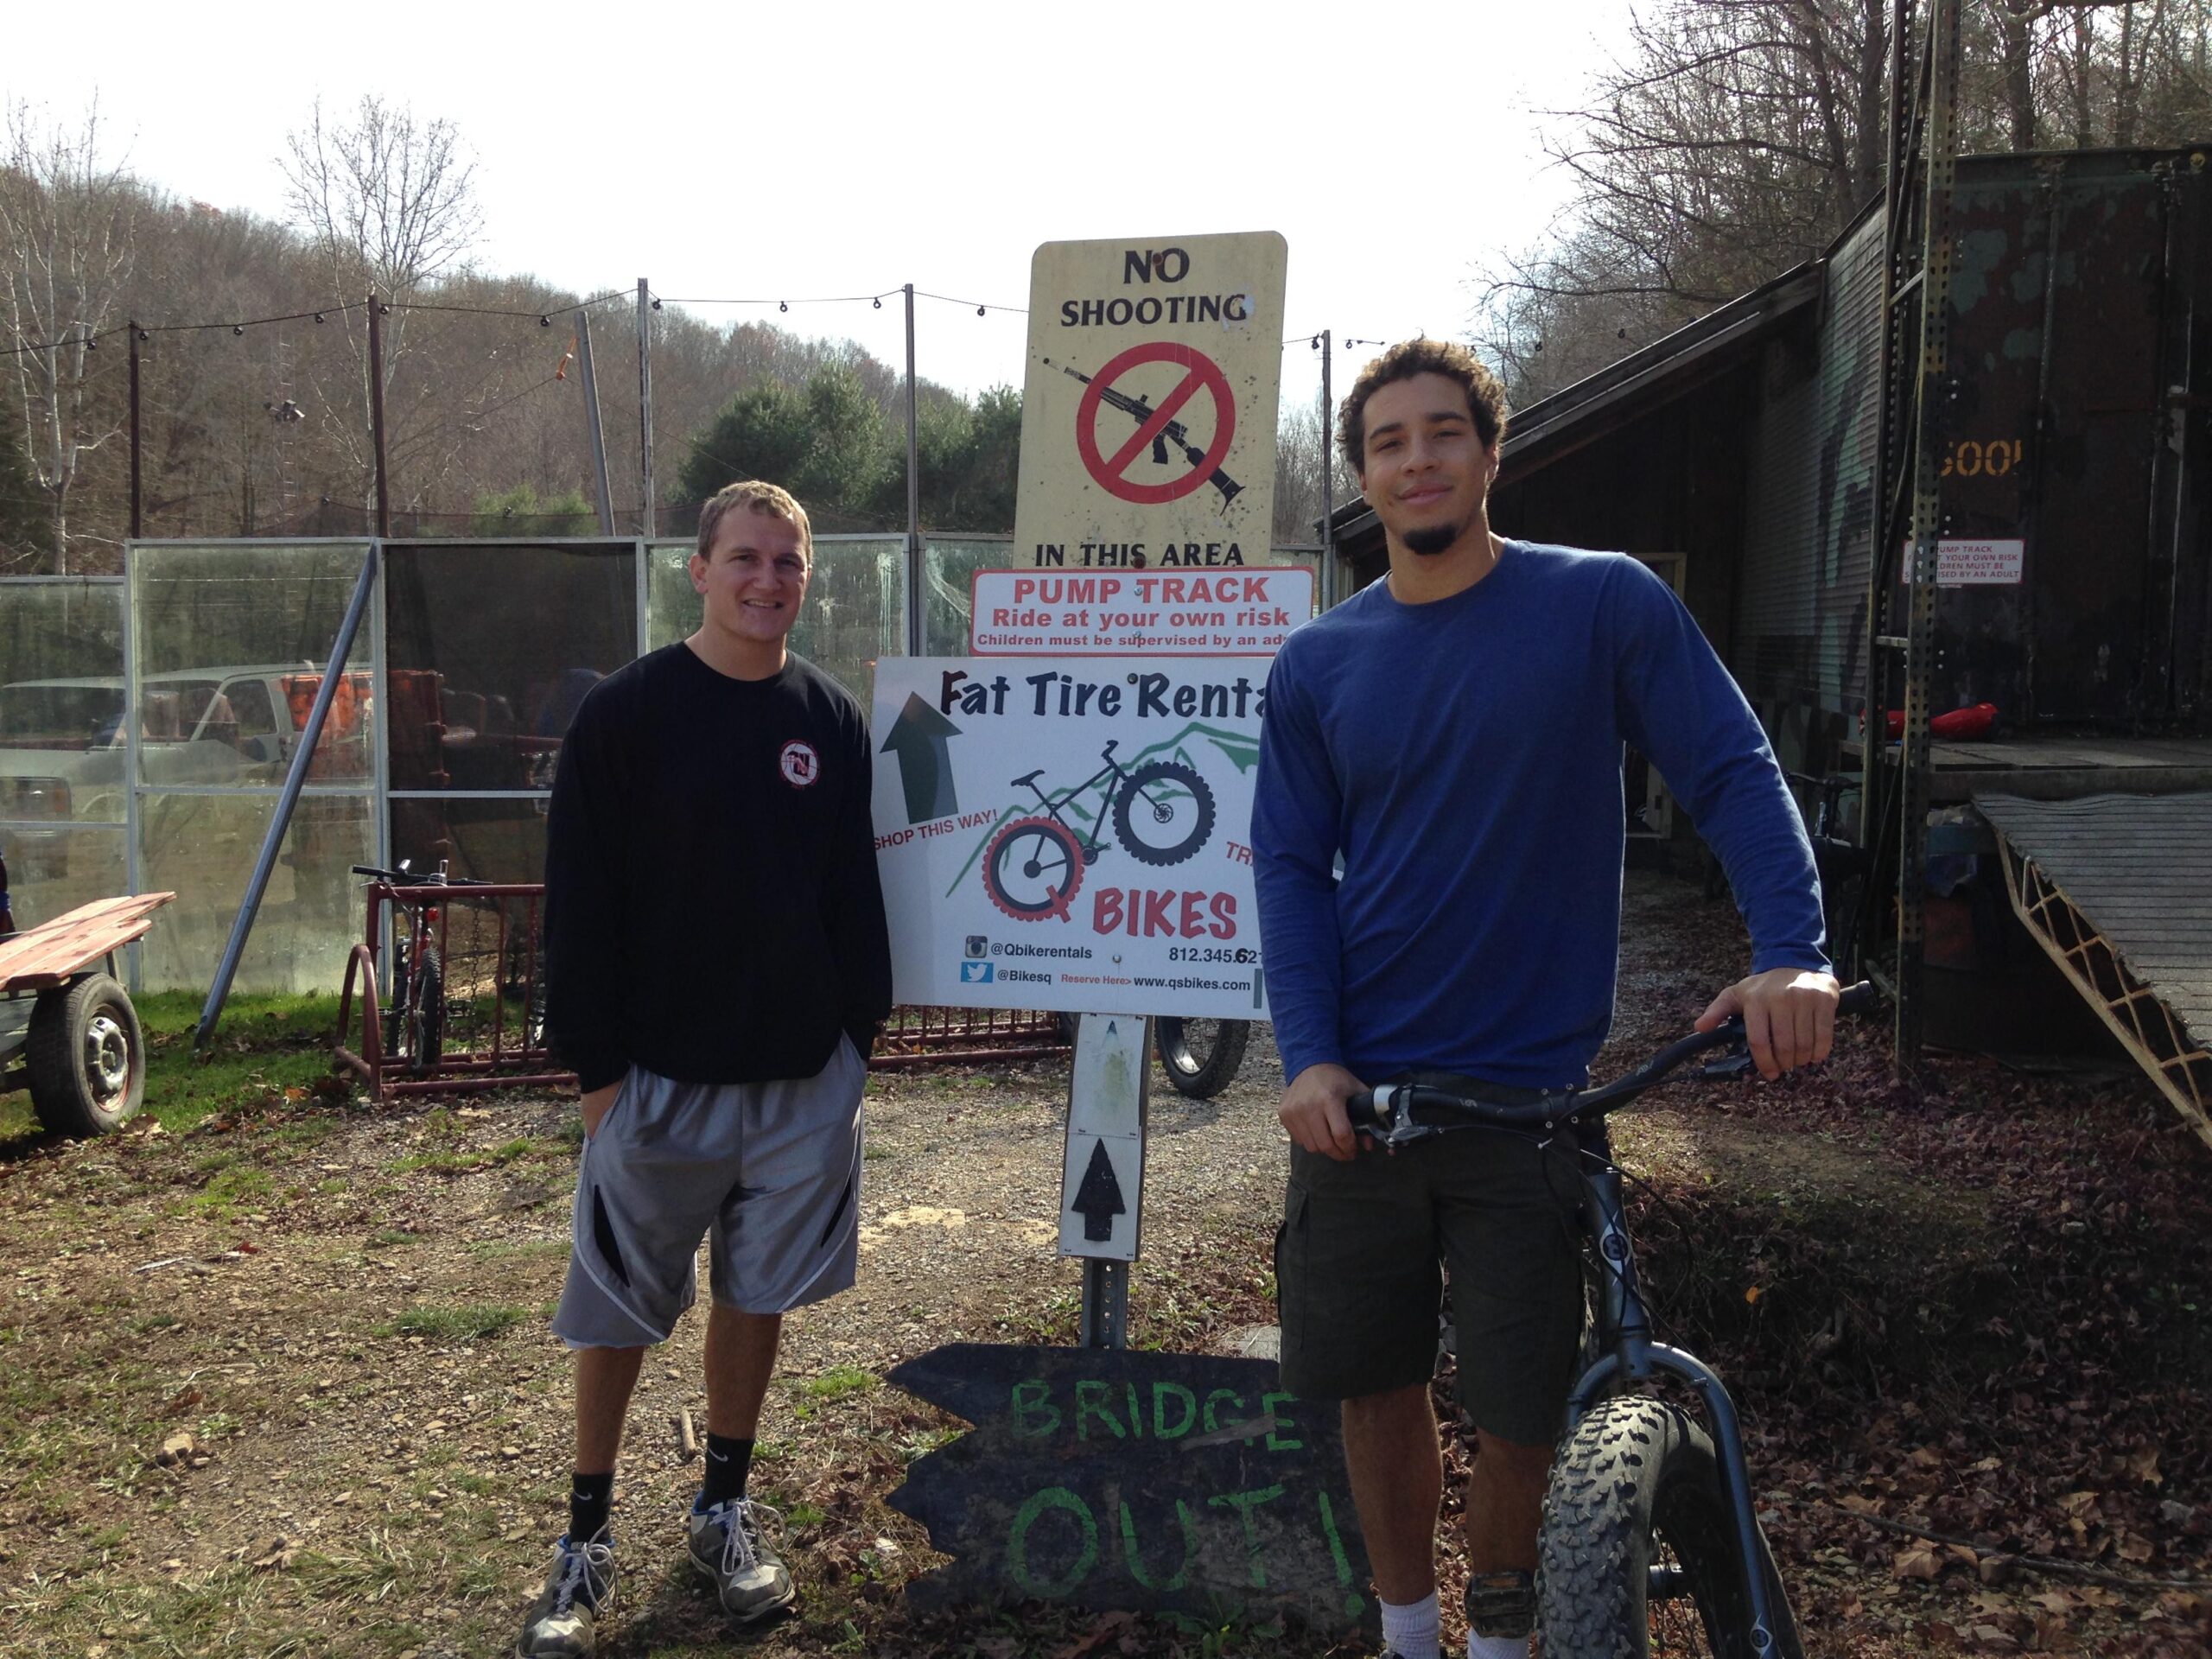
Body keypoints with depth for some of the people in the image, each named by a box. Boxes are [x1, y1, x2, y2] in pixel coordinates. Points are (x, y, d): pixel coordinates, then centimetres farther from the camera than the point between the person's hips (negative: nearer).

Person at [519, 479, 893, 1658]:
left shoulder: (831, 719, 4)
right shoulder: (624, 713, -7)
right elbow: (578, 905, -7)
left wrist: (860, 1031, 8)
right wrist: (595, 1065, -9)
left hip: (803, 1079, 3)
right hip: (658, 1075, -3)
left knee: (756, 1295, 14)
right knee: (620, 1308, 6)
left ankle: (725, 1507, 31)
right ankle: (587, 1538, 22)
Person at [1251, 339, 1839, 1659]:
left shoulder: (1604, 603, -4)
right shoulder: (1318, 664, 4)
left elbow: (1734, 771, -7)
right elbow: (1291, 864, 2)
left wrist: (1795, 949, -23)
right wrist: (1309, 1054, -11)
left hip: (1531, 1091, -2)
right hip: (1360, 1094, 3)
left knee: (1522, 1406, 6)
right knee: (1375, 1384, 12)